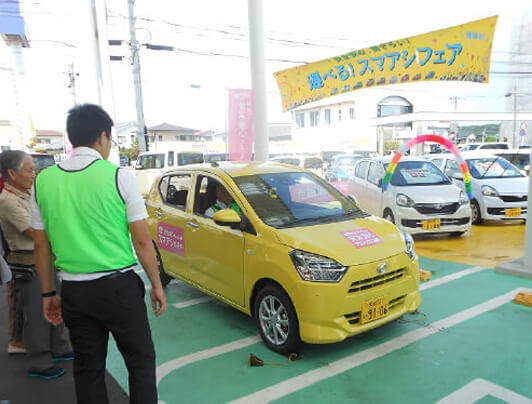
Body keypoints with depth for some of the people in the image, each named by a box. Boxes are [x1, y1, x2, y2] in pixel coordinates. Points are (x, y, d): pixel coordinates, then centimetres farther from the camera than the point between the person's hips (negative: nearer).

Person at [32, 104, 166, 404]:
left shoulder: (44, 181, 2)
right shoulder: (118, 176, -10)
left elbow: (41, 246, 7)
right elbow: (142, 240, -9)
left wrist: (48, 293, 17)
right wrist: (157, 285, 1)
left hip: (74, 291, 4)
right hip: (119, 287, -4)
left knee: (88, 369, 18)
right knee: (141, 361, 11)